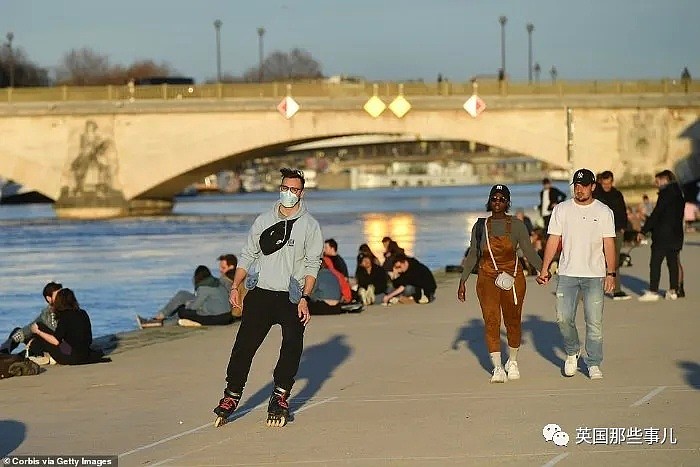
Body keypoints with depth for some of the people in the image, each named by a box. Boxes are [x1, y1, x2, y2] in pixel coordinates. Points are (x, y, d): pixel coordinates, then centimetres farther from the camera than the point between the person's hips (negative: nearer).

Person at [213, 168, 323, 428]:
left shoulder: (309, 225, 3)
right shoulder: (264, 221, 11)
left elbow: (313, 265, -2)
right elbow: (248, 255, 15)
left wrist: (305, 299, -13)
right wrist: (235, 286, 3)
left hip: (293, 297, -2)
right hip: (262, 292, 2)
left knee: (292, 348, -9)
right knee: (244, 345, -4)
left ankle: (280, 397, 1)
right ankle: (231, 396, 1)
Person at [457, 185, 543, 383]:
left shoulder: (516, 225, 1)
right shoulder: (481, 226, 7)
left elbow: (529, 252, 2)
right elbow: (473, 255, 14)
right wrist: (463, 281, 11)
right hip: (487, 279, 1)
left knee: (512, 322, 6)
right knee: (491, 321, -10)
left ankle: (512, 362, 26)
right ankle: (497, 368, -10)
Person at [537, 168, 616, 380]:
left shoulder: (604, 212, 4)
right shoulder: (561, 209, 7)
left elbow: (609, 244, 1)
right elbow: (553, 240, 6)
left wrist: (611, 273, -7)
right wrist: (544, 269, -1)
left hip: (595, 275, -1)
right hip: (567, 274, 1)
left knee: (594, 321, -3)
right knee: (563, 317, -6)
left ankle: (594, 364, 7)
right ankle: (572, 352, 20)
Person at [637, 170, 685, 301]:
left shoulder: (666, 193, -12)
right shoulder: (679, 193, 14)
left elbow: (656, 214, -16)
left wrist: (643, 231, -13)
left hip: (663, 236, -8)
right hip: (676, 235, 8)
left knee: (655, 263, -5)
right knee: (673, 262, 11)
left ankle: (653, 291, -9)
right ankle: (673, 290, 10)